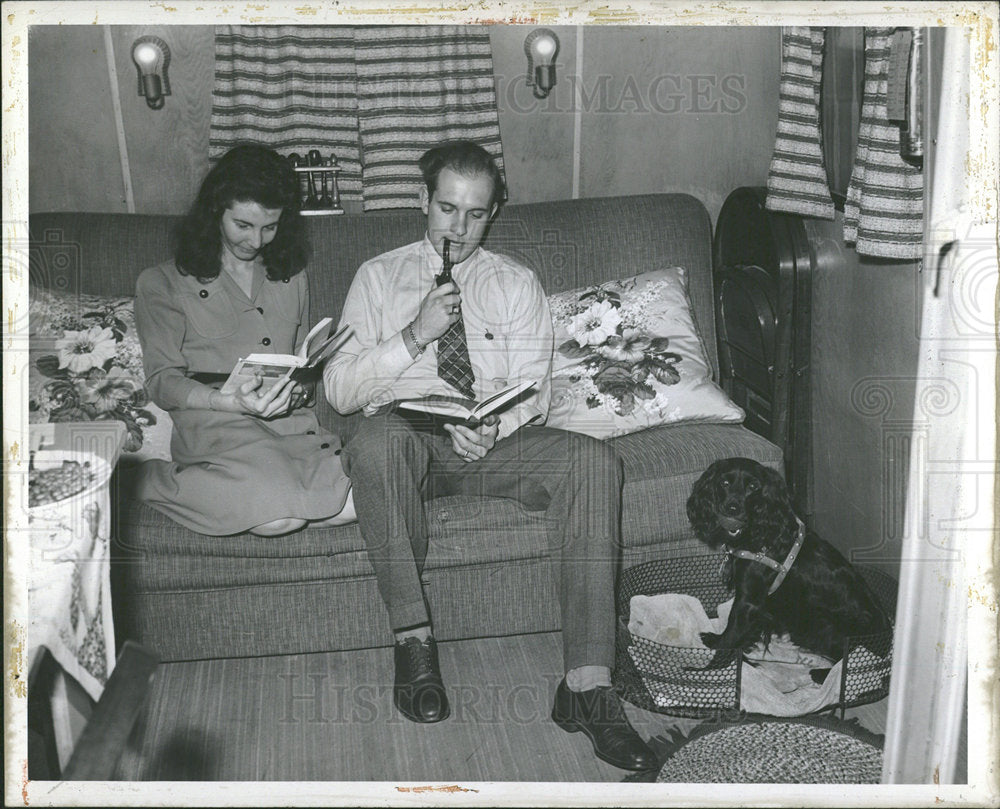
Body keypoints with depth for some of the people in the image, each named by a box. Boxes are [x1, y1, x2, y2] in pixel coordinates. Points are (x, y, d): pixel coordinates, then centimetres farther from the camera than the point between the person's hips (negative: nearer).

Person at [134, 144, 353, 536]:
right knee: (278, 514, -36)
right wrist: (234, 402, -18)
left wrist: (301, 387, 3)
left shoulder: (292, 279, 26)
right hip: (216, 425, -5)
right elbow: (163, 382, 2)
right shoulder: (163, 283, 11)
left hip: (294, 423, 5)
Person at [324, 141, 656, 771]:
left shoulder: (517, 285, 16)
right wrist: (415, 335, -10)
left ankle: (588, 685, -31)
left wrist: (492, 427, -18)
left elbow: (534, 392, 6)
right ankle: (414, 640, -28)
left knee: (594, 460, -27)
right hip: (404, 439, -1)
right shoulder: (379, 277, 14)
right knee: (379, 436, -38)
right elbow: (339, 389, 3)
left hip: (493, 443, 2)